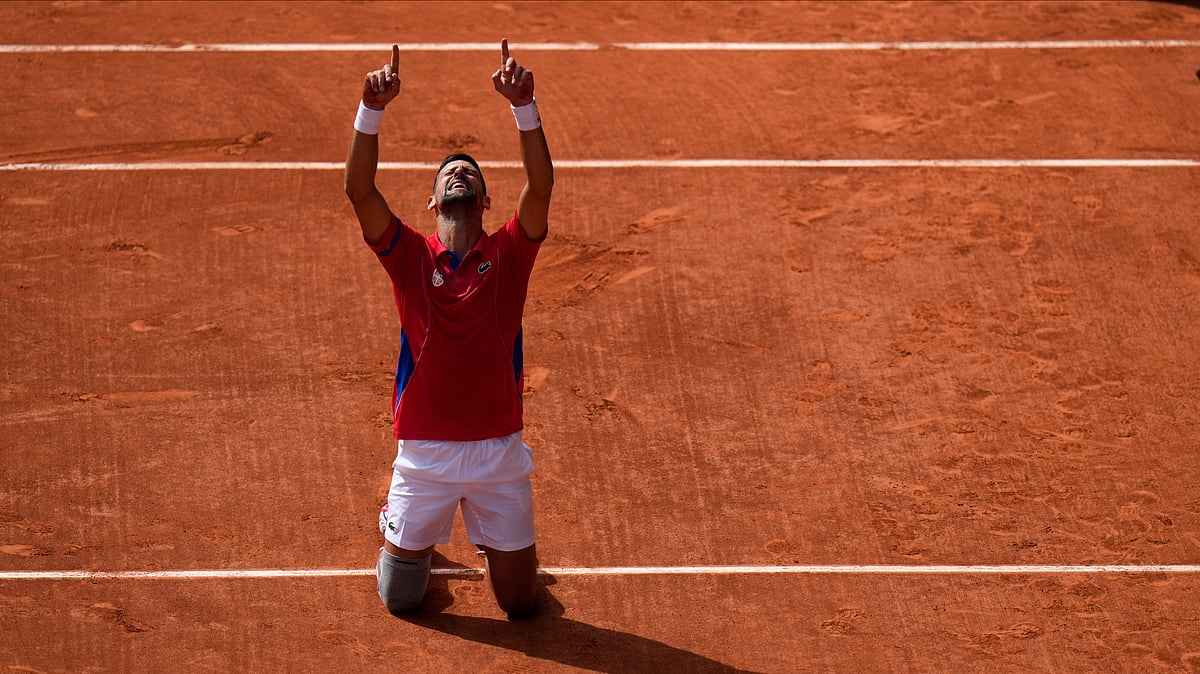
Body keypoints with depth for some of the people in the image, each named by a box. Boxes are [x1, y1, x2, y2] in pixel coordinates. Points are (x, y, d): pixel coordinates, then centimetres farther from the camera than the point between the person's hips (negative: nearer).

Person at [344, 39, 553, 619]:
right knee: (400, 598, 10)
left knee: (520, 601, 9)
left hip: (498, 451, 0)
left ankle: (492, 540, 42)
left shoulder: (508, 256, 0)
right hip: (424, 452, 0)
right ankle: (415, 540, 44)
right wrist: (372, 109, -27)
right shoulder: (411, 257, -1)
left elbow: (541, 185, -16)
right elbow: (359, 190, -15)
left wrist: (523, 106, -28)